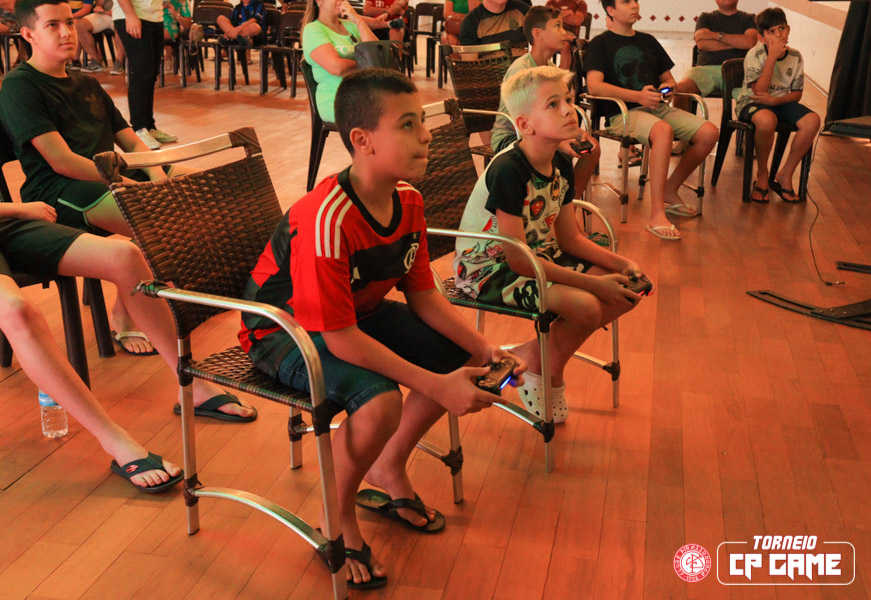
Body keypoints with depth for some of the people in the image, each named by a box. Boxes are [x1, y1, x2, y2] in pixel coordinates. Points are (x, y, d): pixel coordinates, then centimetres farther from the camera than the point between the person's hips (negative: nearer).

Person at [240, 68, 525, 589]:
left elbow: (423, 294, 0)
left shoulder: (408, 200, -8)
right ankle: (338, 516, -2)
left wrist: (484, 349, -13)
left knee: (468, 357, 2)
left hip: (361, 312, 8)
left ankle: (389, 468, 20)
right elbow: (340, 339, -32)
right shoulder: (325, 221, -34)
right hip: (285, 330, -8)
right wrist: (434, 386, -32)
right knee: (380, 402, -34)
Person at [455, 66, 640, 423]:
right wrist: (592, 282, -25)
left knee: (629, 289, -1)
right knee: (584, 305, -29)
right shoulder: (508, 171, -25)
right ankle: (537, 365, 2)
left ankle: (533, 355, 8)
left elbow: (570, 238, 8)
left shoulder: (561, 165, 1)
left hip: (541, 255, 9)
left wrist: (621, 263, -7)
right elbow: (518, 260, -26)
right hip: (489, 268, -9)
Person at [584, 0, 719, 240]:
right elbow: (594, 86, -11)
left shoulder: (648, 41, 24)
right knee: (663, 131, -38)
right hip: (623, 112, -6)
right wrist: (638, 96, -19)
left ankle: (669, 192, 2)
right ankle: (656, 215, -38)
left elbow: (668, 78, 28)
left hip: (659, 107, 6)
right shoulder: (600, 43, 5)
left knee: (709, 132, -15)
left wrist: (669, 88, 1)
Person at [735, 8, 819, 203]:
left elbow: (797, 93, 4)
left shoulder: (795, 57, 0)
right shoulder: (754, 55, -13)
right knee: (767, 120, -39)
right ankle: (762, 175, -15)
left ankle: (784, 176, -9)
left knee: (812, 120, -22)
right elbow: (759, 90, -22)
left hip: (782, 101, 5)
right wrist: (772, 57, -25)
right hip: (752, 103, -5)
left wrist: (774, 100, -17)